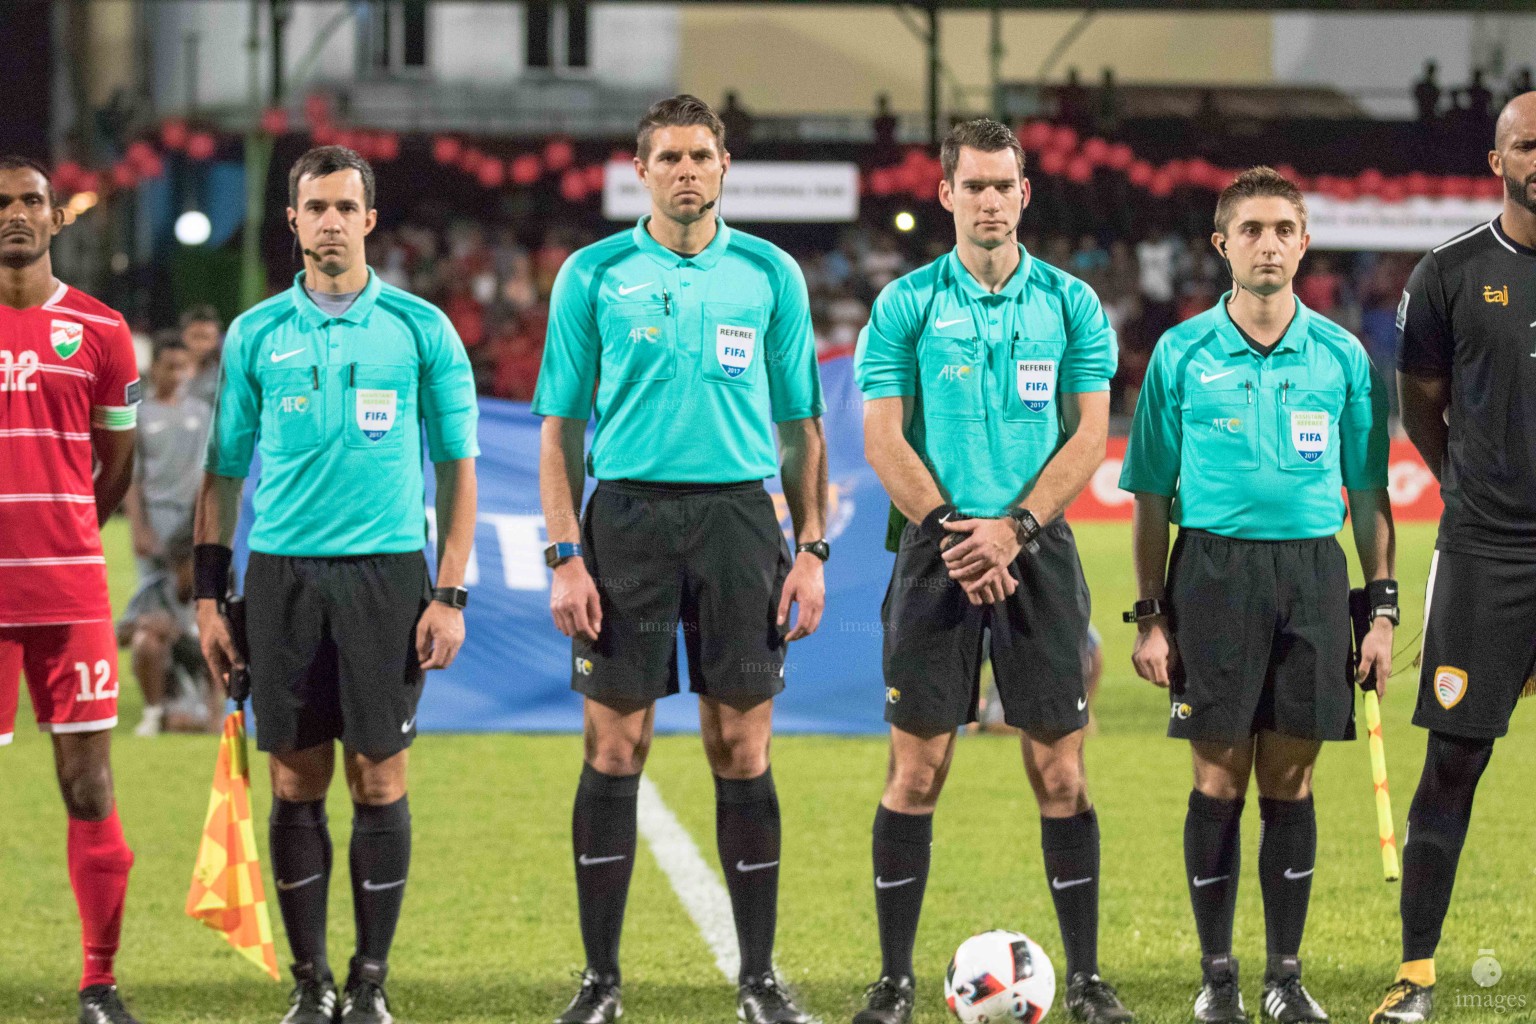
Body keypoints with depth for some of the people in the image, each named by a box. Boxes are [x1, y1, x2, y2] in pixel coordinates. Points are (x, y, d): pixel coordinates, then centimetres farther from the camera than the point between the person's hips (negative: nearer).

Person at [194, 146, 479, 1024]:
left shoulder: (421, 328, 3)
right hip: (282, 577, 1)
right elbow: (225, 469, 12)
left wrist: (451, 595, -3)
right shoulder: (256, 334, 8)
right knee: (297, 782, 2)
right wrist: (208, 595, 4)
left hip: (387, 572, -1)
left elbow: (458, 465, 4)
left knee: (380, 779, -2)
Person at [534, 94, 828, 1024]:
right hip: (626, 518, -1)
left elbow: (802, 424, 11)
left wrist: (812, 548, 2)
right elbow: (562, 424, 5)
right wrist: (565, 555, -4)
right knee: (615, 748, -1)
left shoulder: (770, 275, 7)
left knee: (743, 751, 0)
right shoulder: (595, 276, 5)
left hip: (738, 518, 1)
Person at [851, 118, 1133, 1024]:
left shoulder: (1070, 303, 6)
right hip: (936, 549, -1)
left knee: (1059, 769, 0)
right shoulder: (907, 304, 4)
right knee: (918, 769, -2)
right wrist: (954, 533, -11)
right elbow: (884, 438, 0)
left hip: (1039, 550, 1)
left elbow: (1089, 435, 1)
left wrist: (1013, 528, -11)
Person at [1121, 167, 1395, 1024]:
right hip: (1213, 567, -1)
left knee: (1291, 783, 4)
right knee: (1219, 781, -1)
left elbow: (1369, 491, 10)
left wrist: (1383, 607, 3)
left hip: (1312, 572, 1)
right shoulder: (1183, 355, 2)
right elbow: (1153, 495, 5)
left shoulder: (1341, 356, 6)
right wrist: (1151, 615, 0)